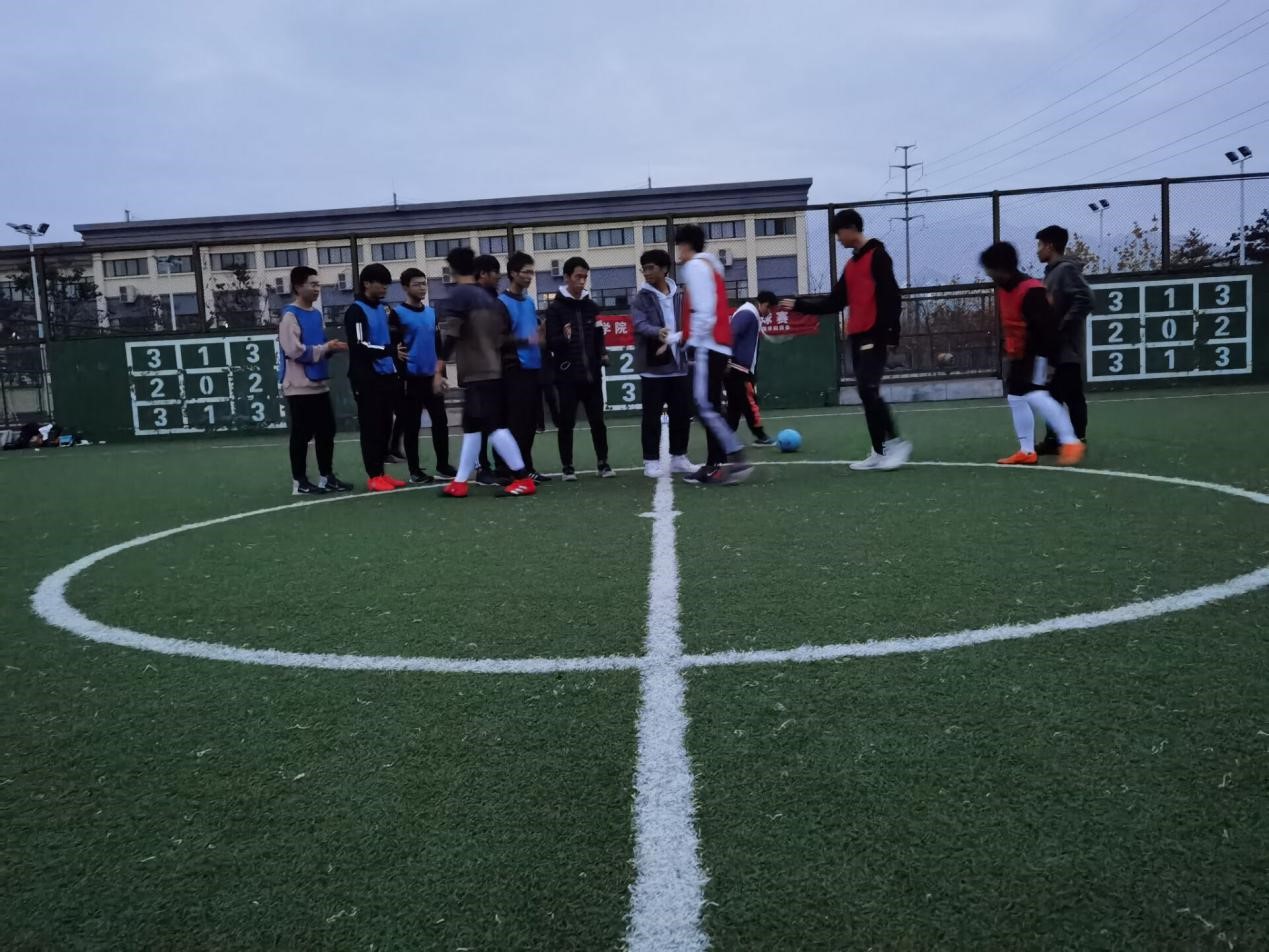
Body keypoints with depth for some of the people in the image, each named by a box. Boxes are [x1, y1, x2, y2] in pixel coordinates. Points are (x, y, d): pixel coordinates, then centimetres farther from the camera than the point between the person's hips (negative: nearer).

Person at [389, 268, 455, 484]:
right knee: (411, 425, 1)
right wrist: (401, 376, -14)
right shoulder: (398, 314, -4)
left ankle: (443, 465, 15)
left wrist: (442, 373, 15)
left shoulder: (432, 313, 14)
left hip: (432, 377, 5)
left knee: (440, 421, 6)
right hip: (411, 378, -5)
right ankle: (415, 470, 8)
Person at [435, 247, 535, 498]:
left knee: (494, 427, -8)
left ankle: (523, 479, -9)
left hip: (476, 374, -8)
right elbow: (505, 337, 14)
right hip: (493, 372, 8)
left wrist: (439, 370, -11)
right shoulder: (491, 298, 14)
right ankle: (460, 483, 17)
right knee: (471, 428, 12)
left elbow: (449, 336, -16)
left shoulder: (457, 297, -8)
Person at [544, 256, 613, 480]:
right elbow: (550, 342, -8)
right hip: (567, 375, -3)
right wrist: (564, 338, -28)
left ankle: (602, 462, 16)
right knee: (567, 422, 2)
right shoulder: (555, 308, -2)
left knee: (597, 420, 6)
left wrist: (603, 354, 1)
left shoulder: (592, 306, 10)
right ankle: (568, 467, 11)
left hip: (592, 374, 3)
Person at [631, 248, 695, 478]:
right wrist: (657, 332, -35)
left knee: (682, 413, 9)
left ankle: (679, 457, 22)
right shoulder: (642, 297, -3)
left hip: (678, 365, 4)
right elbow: (639, 325, -16)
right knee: (652, 416, 1)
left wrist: (674, 340, -11)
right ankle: (651, 461, 9)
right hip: (653, 367, -4)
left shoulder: (679, 295, 8)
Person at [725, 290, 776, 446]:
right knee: (749, 401, -3)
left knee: (735, 405, 10)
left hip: (739, 368, 10)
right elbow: (730, 335, -24)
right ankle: (760, 436, 4)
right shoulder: (748, 313, -14)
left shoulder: (752, 314, 18)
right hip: (736, 368, -10)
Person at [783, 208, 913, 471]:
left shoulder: (877, 255, -4)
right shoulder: (850, 265, 20)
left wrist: (890, 331, -20)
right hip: (856, 336, 8)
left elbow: (890, 296, -12)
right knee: (865, 393, 5)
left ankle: (896, 442, -8)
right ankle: (880, 452, 8)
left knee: (868, 389, -17)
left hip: (874, 335, -8)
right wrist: (799, 305, 16)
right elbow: (834, 302, 20)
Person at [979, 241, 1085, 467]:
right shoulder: (1002, 290, 6)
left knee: (1035, 395, -21)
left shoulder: (1031, 291, -23)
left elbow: (1047, 326, -24)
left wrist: (1050, 359, -24)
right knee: (1016, 397, 8)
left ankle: (1070, 442, -14)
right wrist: (1009, 352, 17)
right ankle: (1027, 451, 14)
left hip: (1036, 352, -10)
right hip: (1017, 354, 10)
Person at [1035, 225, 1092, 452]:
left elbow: (1085, 300, -22)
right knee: (1052, 395, 12)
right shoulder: (1052, 272, 16)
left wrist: (1062, 328, -20)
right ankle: (1053, 439, 19)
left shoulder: (1067, 270, -12)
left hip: (1066, 348, -9)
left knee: (1072, 396, -3)